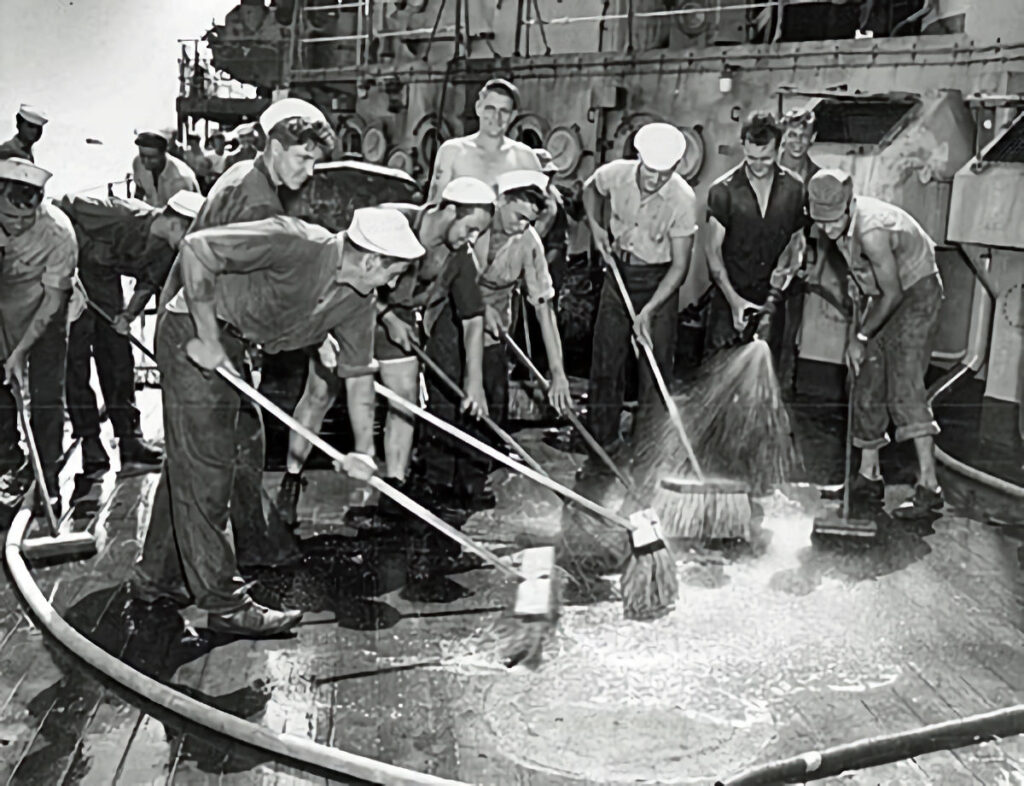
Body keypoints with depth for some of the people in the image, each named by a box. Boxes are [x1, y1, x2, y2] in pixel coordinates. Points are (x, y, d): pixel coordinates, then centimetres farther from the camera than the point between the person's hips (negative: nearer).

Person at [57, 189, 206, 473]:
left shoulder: (165, 250, -10)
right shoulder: (122, 215, -32)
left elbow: (149, 282, -1)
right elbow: (66, 206, -24)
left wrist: (129, 314, -17)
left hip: (105, 278, 7)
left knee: (119, 357, 5)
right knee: (76, 357, -6)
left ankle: (129, 439, 11)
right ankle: (90, 443, 0)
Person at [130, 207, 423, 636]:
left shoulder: (359, 303, -5)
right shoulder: (294, 244, -29)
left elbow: (356, 371, 4)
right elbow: (196, 248, -29)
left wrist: (362, 451, -5)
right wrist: (208, 337, -26)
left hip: (233, 348, 9)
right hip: (192, 333, -9)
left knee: (188, 465, 17)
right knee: (204, 471, -4)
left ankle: (157, 576, 32)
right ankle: (224, 602, 4)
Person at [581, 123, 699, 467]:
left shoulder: (683, 200, -23)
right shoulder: (615, 174, -14)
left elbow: (680, 265, -18)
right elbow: (590, 189, 13)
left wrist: (649, 310, -25)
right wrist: (595, 226, -4)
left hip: (658, 281, -3)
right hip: (618, 272, 3)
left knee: (656, 370, 0)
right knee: (605, 362, 7)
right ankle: (604, 441, 21)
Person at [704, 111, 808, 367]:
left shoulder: (794, 188, -1)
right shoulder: (723, 190, -9)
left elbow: (797, 238, 12)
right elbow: (713, 249, -7)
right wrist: (734, 299, -14)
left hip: (771, 298, 2)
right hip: (729, 297, -2)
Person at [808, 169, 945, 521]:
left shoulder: (871, 230, -31)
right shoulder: (844, 225, -4)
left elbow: (893, 293, -24)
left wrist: (861, 337, -15)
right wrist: (857, 327, 7)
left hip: (915, 292, -8)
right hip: (884, 296, 8)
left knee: (905, 387, -19)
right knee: (868, 387, 7)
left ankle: (929, 486, -19)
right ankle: (868, 476, 18)